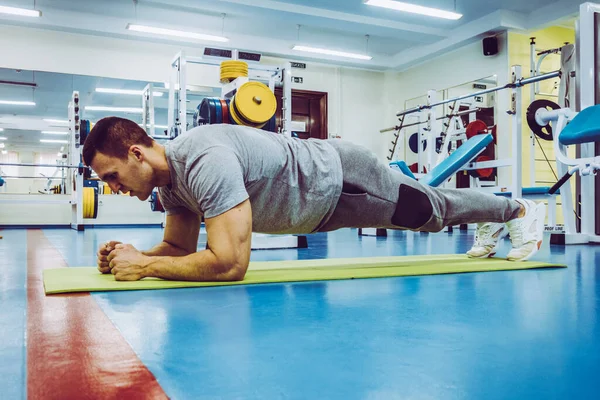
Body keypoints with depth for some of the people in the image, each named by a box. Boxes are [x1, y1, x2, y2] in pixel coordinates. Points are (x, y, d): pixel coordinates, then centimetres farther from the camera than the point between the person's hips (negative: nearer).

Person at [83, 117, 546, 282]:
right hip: (322, 207, 8)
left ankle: (520, 210, 41)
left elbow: (230, 262, -42)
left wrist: (144, 267, -34)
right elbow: (181, 247, 4)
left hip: (339, 178, -7)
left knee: (432, 209, 14)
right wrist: (133, 253, -14)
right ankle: (493, 224, 53)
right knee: (424, 211, 27)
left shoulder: (205, 162, -37)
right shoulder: (170, 181, -7)